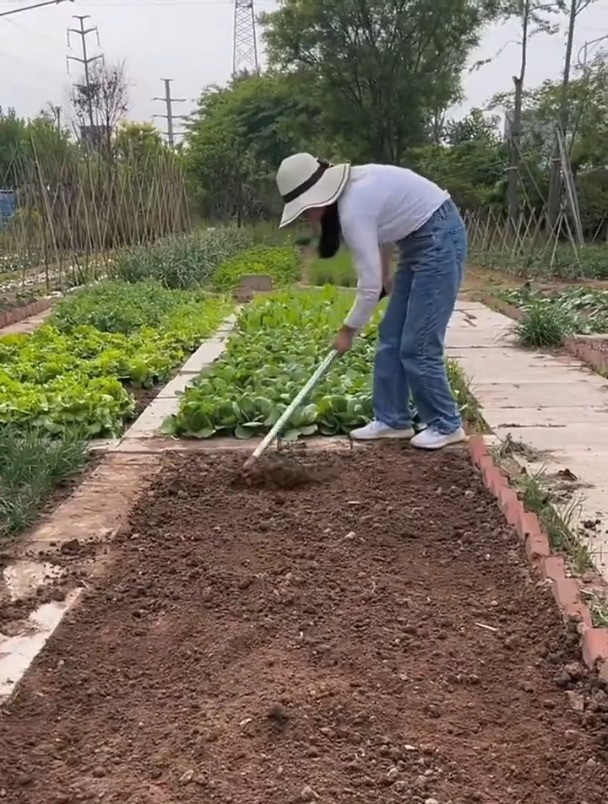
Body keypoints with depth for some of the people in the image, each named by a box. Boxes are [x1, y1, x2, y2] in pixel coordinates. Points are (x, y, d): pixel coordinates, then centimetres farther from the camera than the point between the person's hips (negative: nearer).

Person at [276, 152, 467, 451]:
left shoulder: (352, 211, -25)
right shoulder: (352, 187, 2)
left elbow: (370, 284, -21)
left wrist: (349, 329, -6)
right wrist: (386, 276, 30)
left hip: (439, 239, -10)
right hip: (420, 239, 10)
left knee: (417, 345, -6)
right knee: (391, 336, 10)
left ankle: (446, 425, 9)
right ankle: (392, 419, 18)